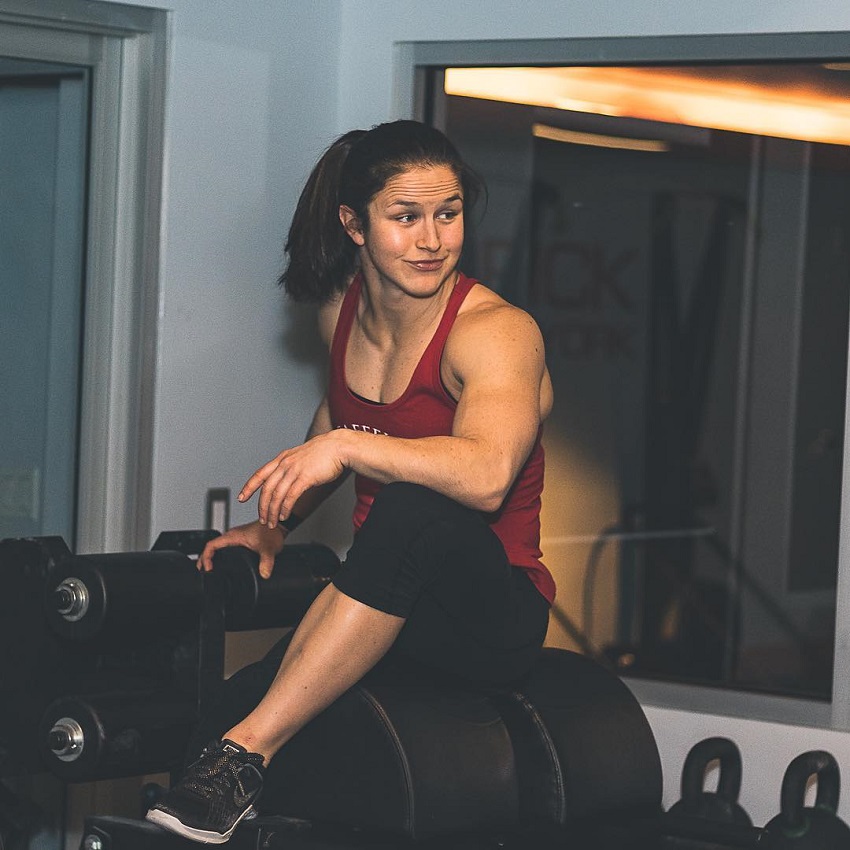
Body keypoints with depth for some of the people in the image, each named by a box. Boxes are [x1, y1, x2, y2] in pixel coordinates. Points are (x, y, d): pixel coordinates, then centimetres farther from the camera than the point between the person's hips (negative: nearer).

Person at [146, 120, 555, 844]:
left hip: (491, 621, -6)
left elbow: (487, 475, -35)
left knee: (413, 511, -40)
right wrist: (276, 523, 18)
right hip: (387, 602, 6)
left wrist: (347, 447, -39)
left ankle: (246, 753, -38)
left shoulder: (496, 331, -15)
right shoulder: (345, 309, 5)